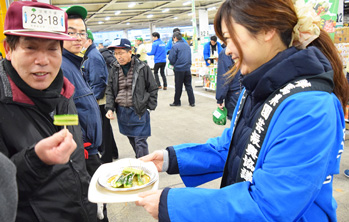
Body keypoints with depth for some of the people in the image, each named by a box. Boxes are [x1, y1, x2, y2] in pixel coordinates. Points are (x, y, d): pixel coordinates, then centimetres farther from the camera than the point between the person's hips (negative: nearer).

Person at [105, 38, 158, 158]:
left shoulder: (142, 67, -8)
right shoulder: (115, 69, 4)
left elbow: (153, 89, -1)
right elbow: (110, 90, 9)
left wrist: (149, 107, -6)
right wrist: (110, 108, -3)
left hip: (139, 111, -5)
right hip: (121, 111, 5)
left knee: (140, 142, -3)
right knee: (131, 139, 18)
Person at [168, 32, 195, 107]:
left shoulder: (175, 46, -10)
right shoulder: (187, 45, 10)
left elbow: (171, 58, -10)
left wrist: (173, 64, 10)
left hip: (179, 69, -5)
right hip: (187, 68, 5)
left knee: (178, 87, 5)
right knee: (188, 85, 10)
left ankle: (176, 102, 15)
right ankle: (192, 102, 10)